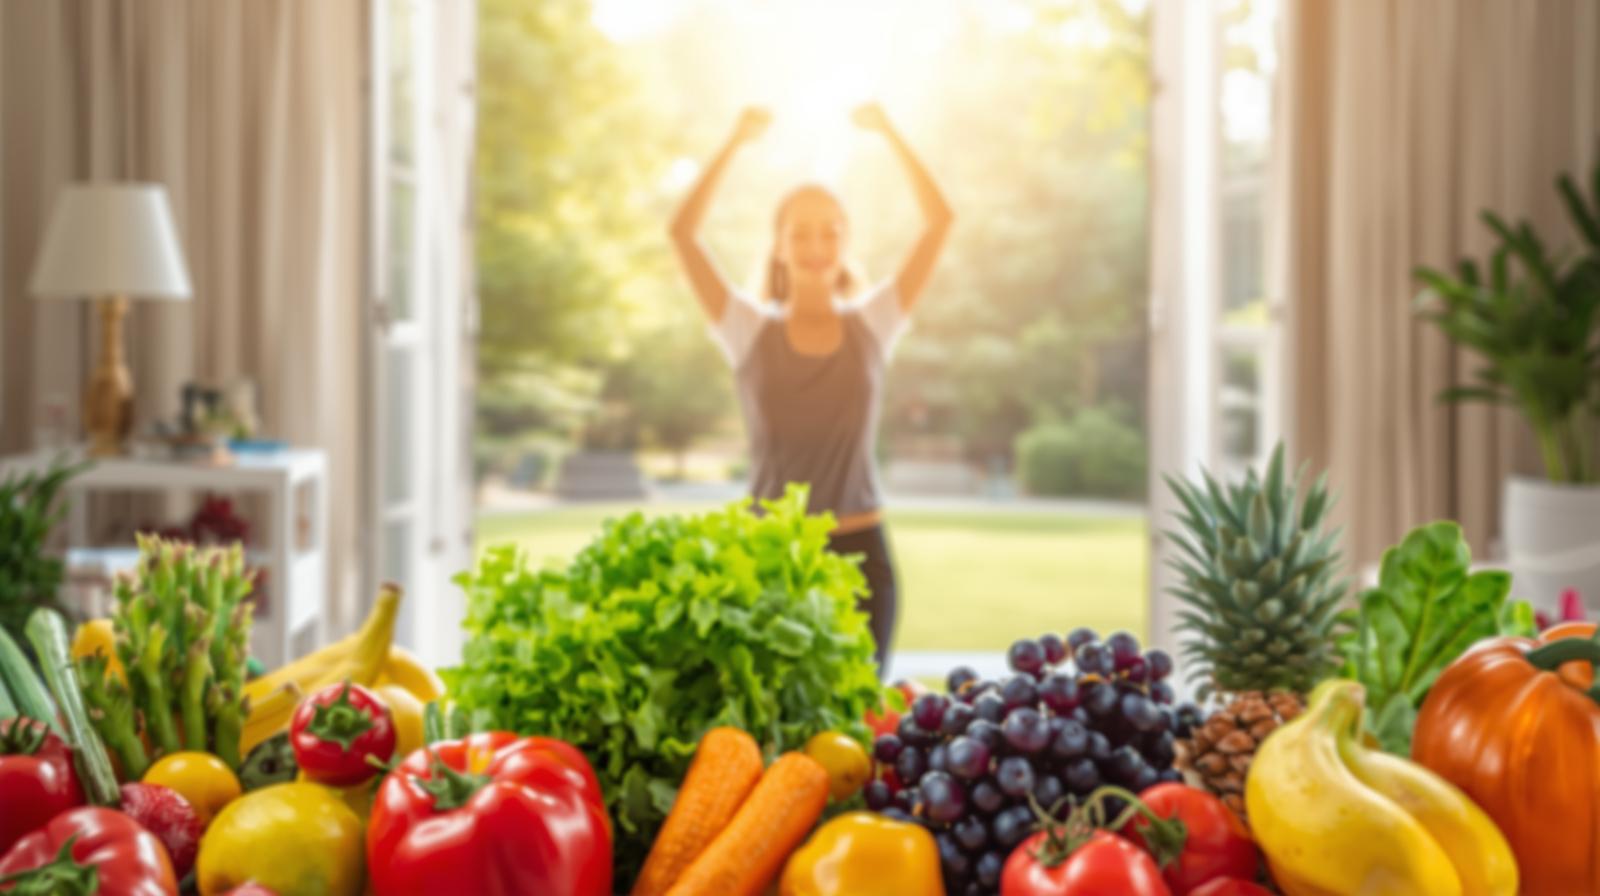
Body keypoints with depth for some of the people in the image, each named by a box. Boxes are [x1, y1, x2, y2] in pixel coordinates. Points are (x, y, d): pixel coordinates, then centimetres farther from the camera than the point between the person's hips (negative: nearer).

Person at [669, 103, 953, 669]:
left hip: (859, 551, 1)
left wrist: (888, 134, -3)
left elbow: (939, 220, 0)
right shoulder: (750, 331, 2)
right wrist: (736, 143, -8)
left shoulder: (873, 325, 5)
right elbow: (683, 232, -5)